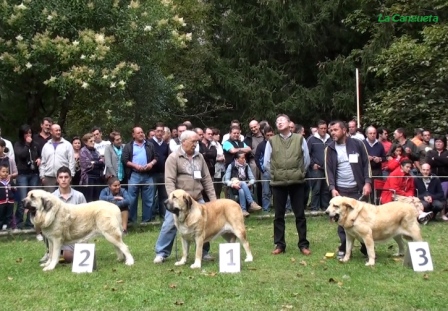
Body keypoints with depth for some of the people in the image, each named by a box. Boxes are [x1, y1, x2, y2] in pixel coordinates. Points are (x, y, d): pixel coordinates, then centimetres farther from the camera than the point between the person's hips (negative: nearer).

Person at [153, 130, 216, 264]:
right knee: (170, 225, -4)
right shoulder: (173, 157, -7)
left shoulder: (199, 157, 9)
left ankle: (204, 252, 23)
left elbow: (207, 179, 12)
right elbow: (169, 181, -13)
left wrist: (213, 198, 6)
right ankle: (161, 253, 9)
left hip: (198, 200, 5)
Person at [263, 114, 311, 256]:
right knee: (279, 215, 7)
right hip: (278, 183, 1)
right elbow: (266, 163, 7)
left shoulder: (300, 139, 2)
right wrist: (276, 173, 7)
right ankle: (279, 245, 15)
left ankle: (303, 244, 13)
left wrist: (300, 173, 7)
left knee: (300, 214, 5)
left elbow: (306, 160, 7)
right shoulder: (271, 141, 3)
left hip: (297, 182, -1)